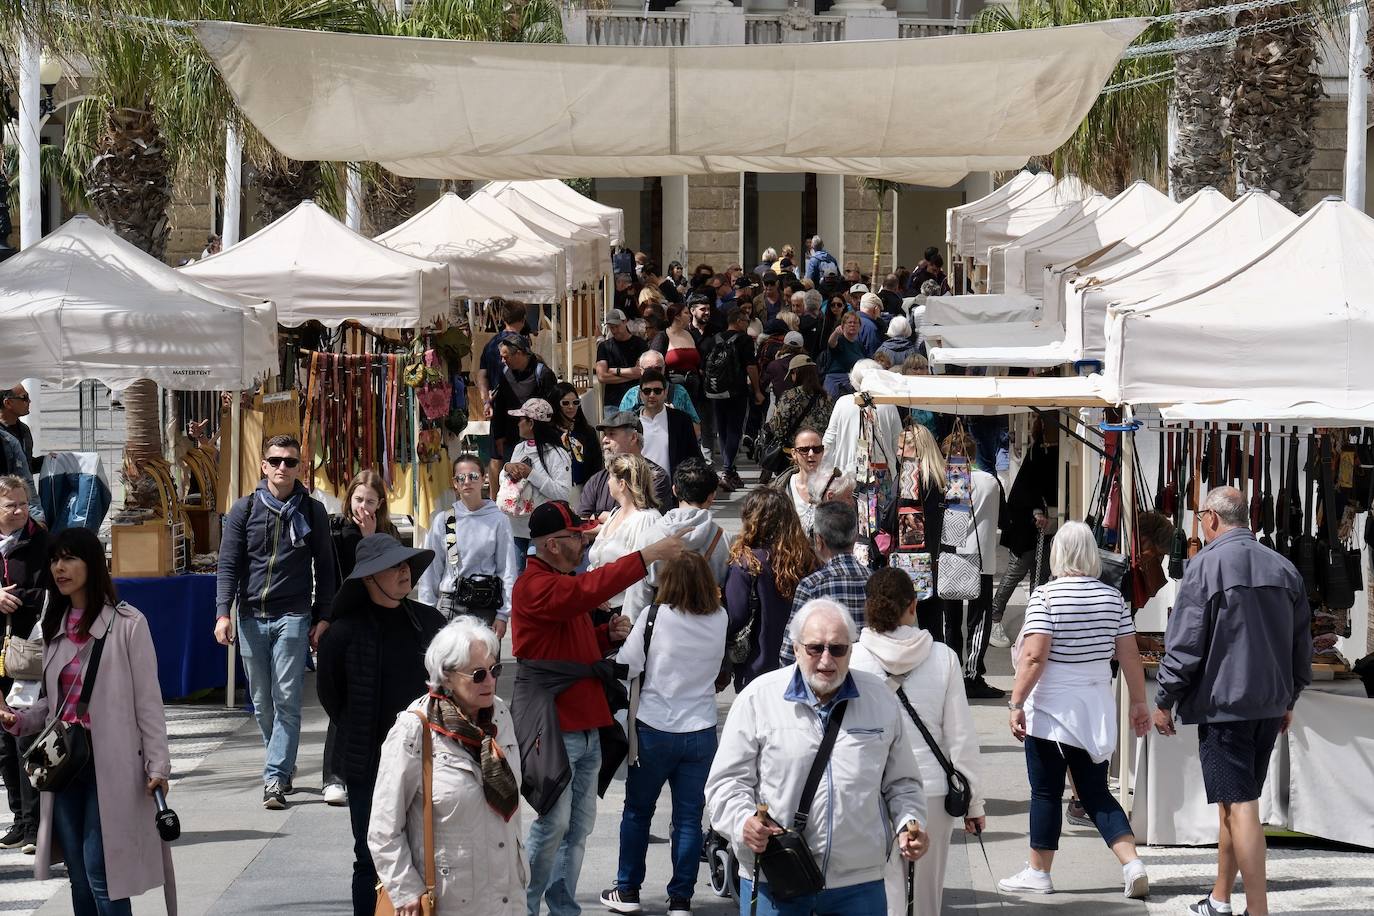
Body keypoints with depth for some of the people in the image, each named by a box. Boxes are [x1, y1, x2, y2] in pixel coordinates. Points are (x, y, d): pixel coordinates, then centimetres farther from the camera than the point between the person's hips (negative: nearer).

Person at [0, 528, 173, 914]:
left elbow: (148, 700, -7)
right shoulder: (55, 627, 12)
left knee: (100, 872, -10)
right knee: (79, 877, 8)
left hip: (109, 763, -6)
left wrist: (157, 764, -10)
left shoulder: (127, 624, -8)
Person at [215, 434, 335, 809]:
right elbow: (228, 565, 5)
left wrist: (322, 619, 3)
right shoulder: (244, 510, 7)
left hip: (293, 617, -2)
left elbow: (324, 568, 10)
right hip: (251, 618, 2)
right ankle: (283, 766, 22)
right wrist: (223, 613, -7)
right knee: (261, 703, 7)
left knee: (287, 701, -9)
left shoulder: (312, 512, 7)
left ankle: (275, 779, -11)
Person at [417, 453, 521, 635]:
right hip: (449, 605, 1)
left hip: (486, 608, -1)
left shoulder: (498, 520, 1)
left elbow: (508, 570, 2)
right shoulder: (442, 520, 5)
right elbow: (431, 569, 10)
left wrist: (502, 615, -3)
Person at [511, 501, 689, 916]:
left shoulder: (564, 582, 18)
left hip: (585, 722, 10)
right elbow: (589, 589, -31)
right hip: (554, 724, -10)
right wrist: (647, 556, -32)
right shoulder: (535, 585, -14)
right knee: (554, 824, -8)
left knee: (579, 826, 10)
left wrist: (609, 633, 8)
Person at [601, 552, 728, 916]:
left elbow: (626, 666, -10)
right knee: (689, 816, 7)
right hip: (700, 732, 2)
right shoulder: (720, 621, -3)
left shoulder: (655, 618, -13)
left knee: (638, 810, 13)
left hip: (655, 730, -2)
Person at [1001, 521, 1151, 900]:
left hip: (1052, 708, -5)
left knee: (1046, 793, 5)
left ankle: (1038, 872, 13)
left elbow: (1034, 656, -18)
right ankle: (1132, 862, -4)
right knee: (1096, 793, 10)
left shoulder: (1046, 596, -12)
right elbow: (1129, 656, 5)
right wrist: (1139, 703, 13)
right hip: (1096, 708, 5)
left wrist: (1017, 703, -15)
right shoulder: (1112, 597, 4)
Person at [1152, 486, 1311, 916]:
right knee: (1234, 803, 16)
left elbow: (1184, 643, -12)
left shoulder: (1205, 566, -10)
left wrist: (1165, 701, -2)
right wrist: (1288, 699, 26)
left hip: (1222, 702, -7)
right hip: (1270, 704, 7)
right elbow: (1302, 645, 15)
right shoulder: (1284, 569, 9)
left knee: (1238, 805, -7)